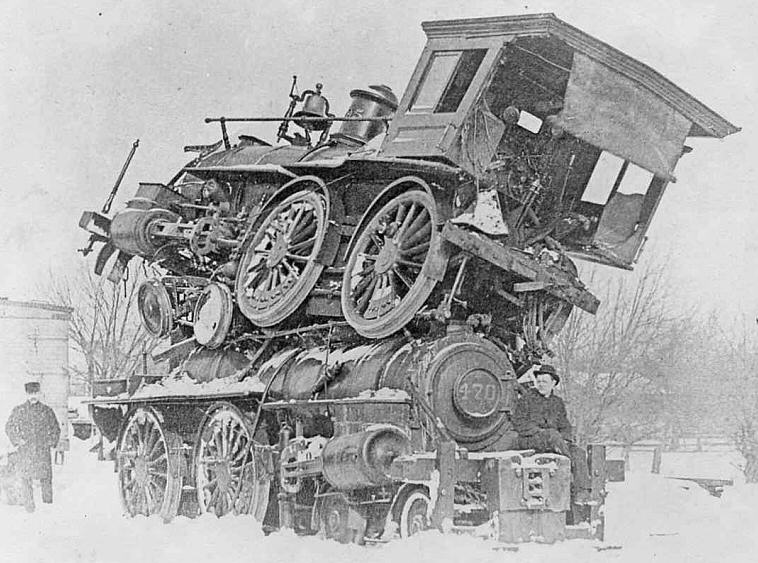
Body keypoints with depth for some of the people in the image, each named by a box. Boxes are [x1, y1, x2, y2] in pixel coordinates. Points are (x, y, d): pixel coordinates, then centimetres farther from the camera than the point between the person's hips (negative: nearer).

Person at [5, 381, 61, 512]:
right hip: (25, 451, -1)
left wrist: (51, 441, 5)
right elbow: (9, 427, 11)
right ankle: (29, 507, 2)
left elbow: (55, 429, 18)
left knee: (46, 479, 1)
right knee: (25, 479, -5)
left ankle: (48, 506, 11)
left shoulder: (47, 411, 8)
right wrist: (17, 441, 1)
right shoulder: (18, 411, 5)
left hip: (43, 451, 1)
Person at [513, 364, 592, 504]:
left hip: (551, 442, 5)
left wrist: (564, 440, -7)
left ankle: (582, 494, -31)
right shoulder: (527, 397, 5)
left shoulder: (558, 402, 18)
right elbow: (519, 422, -3)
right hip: (529, 440, -5)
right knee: (552, 434, -36)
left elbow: (565, 427, 15)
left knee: (578, 452, -21)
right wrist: (540, 432, -15)